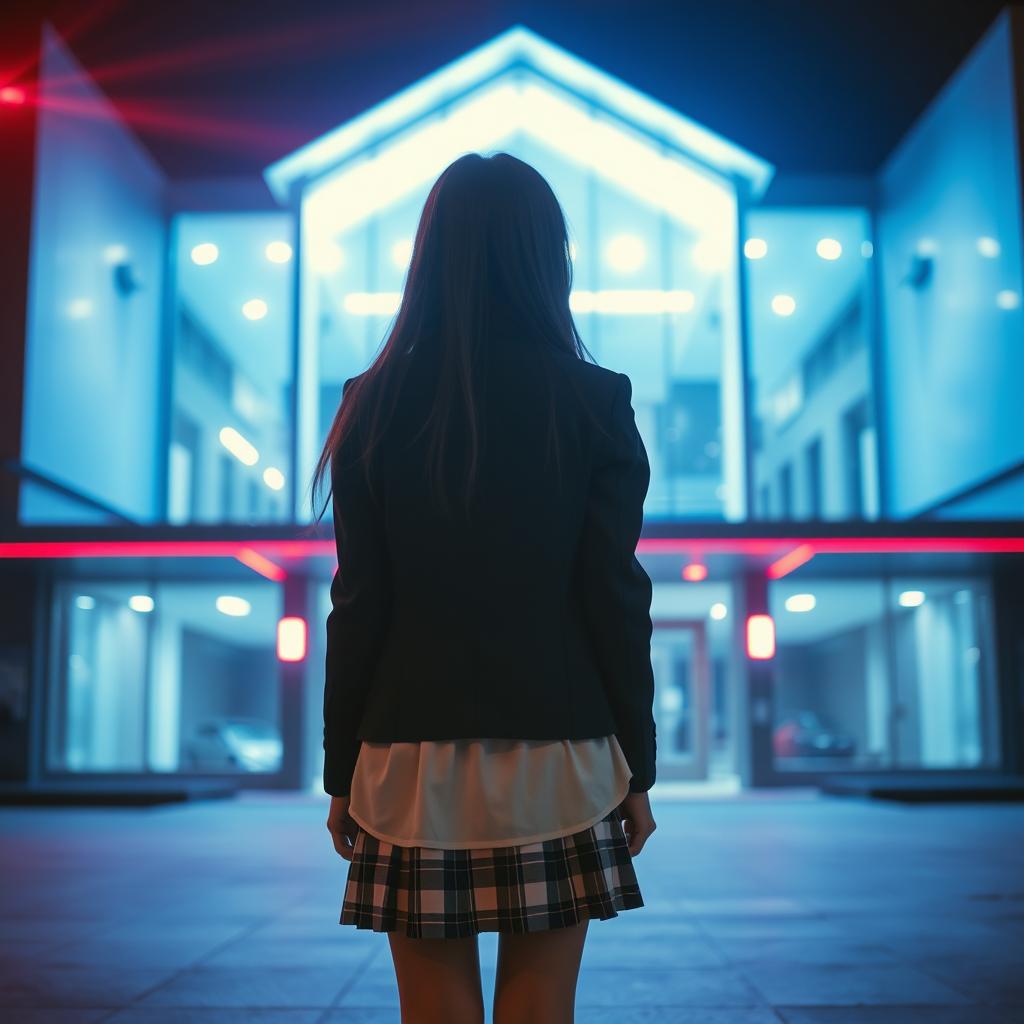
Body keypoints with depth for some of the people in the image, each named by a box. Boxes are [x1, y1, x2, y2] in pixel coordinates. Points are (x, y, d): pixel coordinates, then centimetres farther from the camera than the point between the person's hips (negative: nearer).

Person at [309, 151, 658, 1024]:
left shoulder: (377, 404, -1)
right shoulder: (594, 402, -3)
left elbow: (359, 605, -1)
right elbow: (617, 598, -3)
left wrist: (342, 771, 7)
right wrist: (637, 768, 5)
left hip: (413, 760, 1)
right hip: (557, 756, 0)